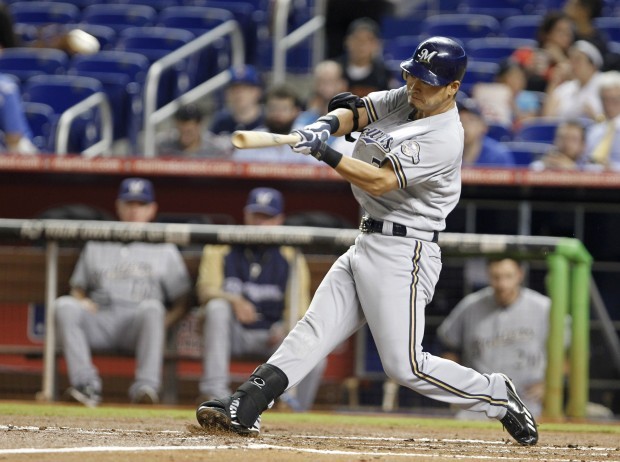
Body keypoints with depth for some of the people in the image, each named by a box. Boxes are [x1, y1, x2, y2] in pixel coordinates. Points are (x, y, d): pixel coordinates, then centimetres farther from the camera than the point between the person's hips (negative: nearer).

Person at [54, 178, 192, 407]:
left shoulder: (165, 250, 20)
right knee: (64, 305, -28)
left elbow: (181, 303, 15)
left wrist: (162, 323, -6)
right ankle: (86, 384, -37)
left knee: (151, 307, -36)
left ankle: (146, 386, -43)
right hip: (99, 323, 2)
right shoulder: (96, 246, 26)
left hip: (138, 325, -2)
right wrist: (81, 302, 2)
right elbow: (77, 289, 27)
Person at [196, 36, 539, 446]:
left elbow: (380, 181, -25)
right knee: (314, 329, -1)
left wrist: (323, 152, -30)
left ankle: (497, 397, 6)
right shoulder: (404, 99, 9)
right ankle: (245, 407, -9)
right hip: (367, 244, 9)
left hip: (403, 255, -9)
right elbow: (353, 112, 3)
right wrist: (327, 125, -20)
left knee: (405, 365, -10)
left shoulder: (443, 138, -19)